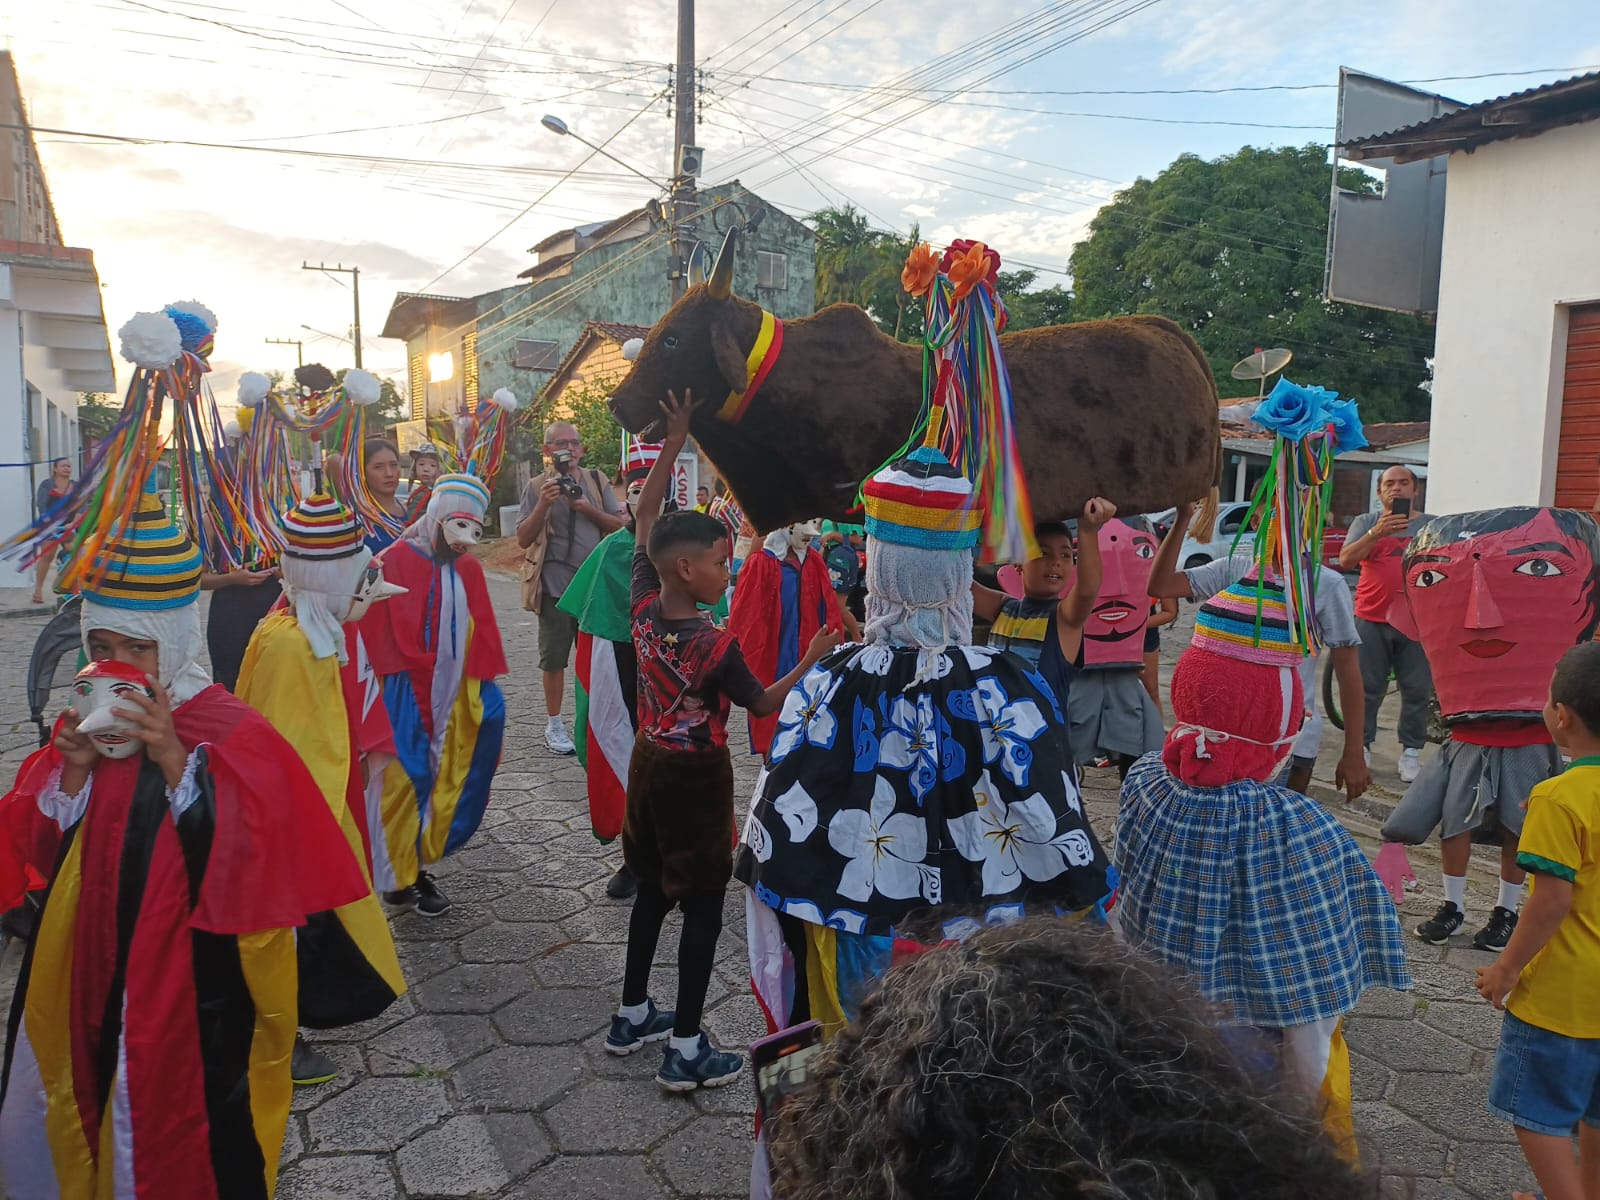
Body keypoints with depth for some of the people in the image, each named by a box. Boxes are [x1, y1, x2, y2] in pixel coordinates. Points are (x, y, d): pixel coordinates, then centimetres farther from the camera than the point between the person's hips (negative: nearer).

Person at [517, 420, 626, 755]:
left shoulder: (596, 480, 8)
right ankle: (554, 724, 15)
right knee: (554, 656, 4)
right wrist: (543, 505, -16)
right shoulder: (538, 487, 1)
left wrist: (587, 509, -9)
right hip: (556, 584, -2)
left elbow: (620, 525, 5)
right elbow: (523, 539, -3)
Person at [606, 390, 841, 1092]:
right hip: (697, 778, -7)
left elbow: (645, 517, 0)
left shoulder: (644, 605, -8)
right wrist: (811, 661, -10)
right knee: (703, 909, 4)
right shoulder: (717, 646, -24)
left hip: (649, 763, 7)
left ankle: (632, 1016, 33)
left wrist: (675, 439, 0)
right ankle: (685, 1051, 11)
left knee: (652, 892, 21)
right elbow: (763, 705, -11)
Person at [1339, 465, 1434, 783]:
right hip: (1371, 619, 0)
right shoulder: (1366, 522, 8)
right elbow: (1345, 560, -7)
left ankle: (1411, 751, 11)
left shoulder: (1433, 525, 10)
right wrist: (1376, 533, -21)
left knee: (1417, 690, 3)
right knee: (1366, 688, 3)